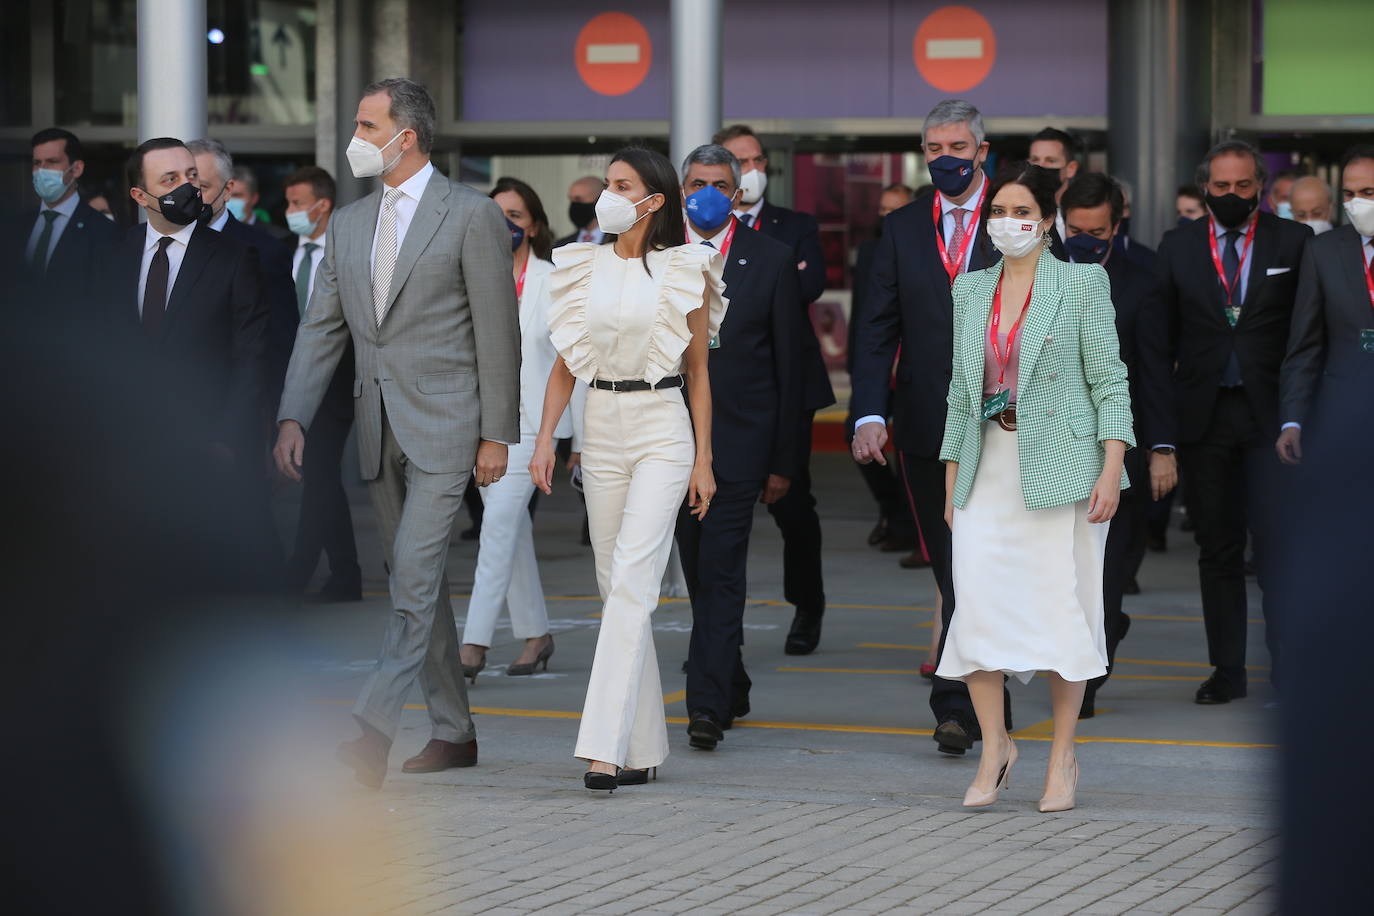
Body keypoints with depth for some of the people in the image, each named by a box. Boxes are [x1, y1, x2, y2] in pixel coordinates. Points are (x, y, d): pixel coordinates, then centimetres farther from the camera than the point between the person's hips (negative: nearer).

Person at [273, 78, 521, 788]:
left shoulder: (471, 216, -6)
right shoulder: (348, 225, 12)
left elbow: (497, 331, -6)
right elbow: (321, 329, 11)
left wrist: (496, 434, -9)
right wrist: (293, 418, -1)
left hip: (442, 423, -7)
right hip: (378, 428, 7)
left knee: (414, 574, -15)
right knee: (415, 579, 12)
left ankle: (374, 730, -22)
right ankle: (454, 731, 21)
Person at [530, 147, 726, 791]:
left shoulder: (683, 271, -2)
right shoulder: (584, 267, 9)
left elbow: (698, 371, 2)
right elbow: (565, 363, 11)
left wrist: (703, 460, -1)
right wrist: (544, 438, 0)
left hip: (662, 429, -5)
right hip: (600, 429, 5)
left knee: (631, 582, -15)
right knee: (615, 586, 7)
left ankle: (605, 746, -21)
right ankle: (642, 748, 14)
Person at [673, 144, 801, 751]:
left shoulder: (770, 261, 1)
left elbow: (787, 365, 2)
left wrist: (782, 460, 0)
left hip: (738, 443, -3)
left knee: (721, 574, -11)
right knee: (700, 575, 11)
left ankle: (708, 705, -15)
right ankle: (731, 689, 26)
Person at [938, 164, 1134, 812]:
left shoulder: (1081, 284, 1)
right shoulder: (970, 290, 14)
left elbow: (1109, 380, -3)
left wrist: (1111, 472, -13)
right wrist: (952, 483, 12)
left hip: (1061, 465, -3)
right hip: (989, 467, 4)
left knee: (1063, 606, -1)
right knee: (977, 599, -9)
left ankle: (1063, 758, 10)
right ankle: (995, 747, 3)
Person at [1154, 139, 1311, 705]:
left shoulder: (1293, 242, 2)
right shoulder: (1177, 246, 8)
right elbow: (1162, 333, 9)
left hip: (1271, 414, -2)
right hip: (1203, 417, 3)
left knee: (1276, 542, -10)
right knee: (1217, 548, 8)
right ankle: (1227, 670, 15)